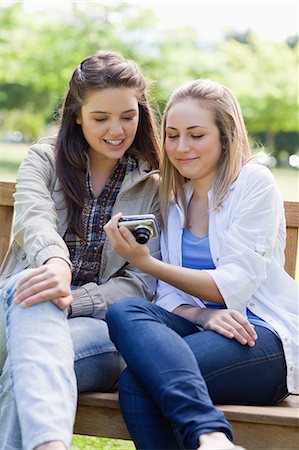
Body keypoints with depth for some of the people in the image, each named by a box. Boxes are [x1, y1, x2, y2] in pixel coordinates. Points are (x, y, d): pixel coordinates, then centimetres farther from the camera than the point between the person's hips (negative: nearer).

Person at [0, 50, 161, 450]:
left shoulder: (155, 188, 10)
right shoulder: (45, 159, 12)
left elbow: (142, 283, 0)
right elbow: (34, 218, -12)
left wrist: (73, 298, -22)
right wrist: (55, 262, -38)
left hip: (101, 324, 0)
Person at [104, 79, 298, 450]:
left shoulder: (255, 183, 0)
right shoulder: (173, 199, 19)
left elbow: (234, 286, -9)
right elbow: (169, 295, 10)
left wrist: (146, 262, -13)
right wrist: (203, 314, -15)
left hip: (265, 339, -6)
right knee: (123, 311, -31)